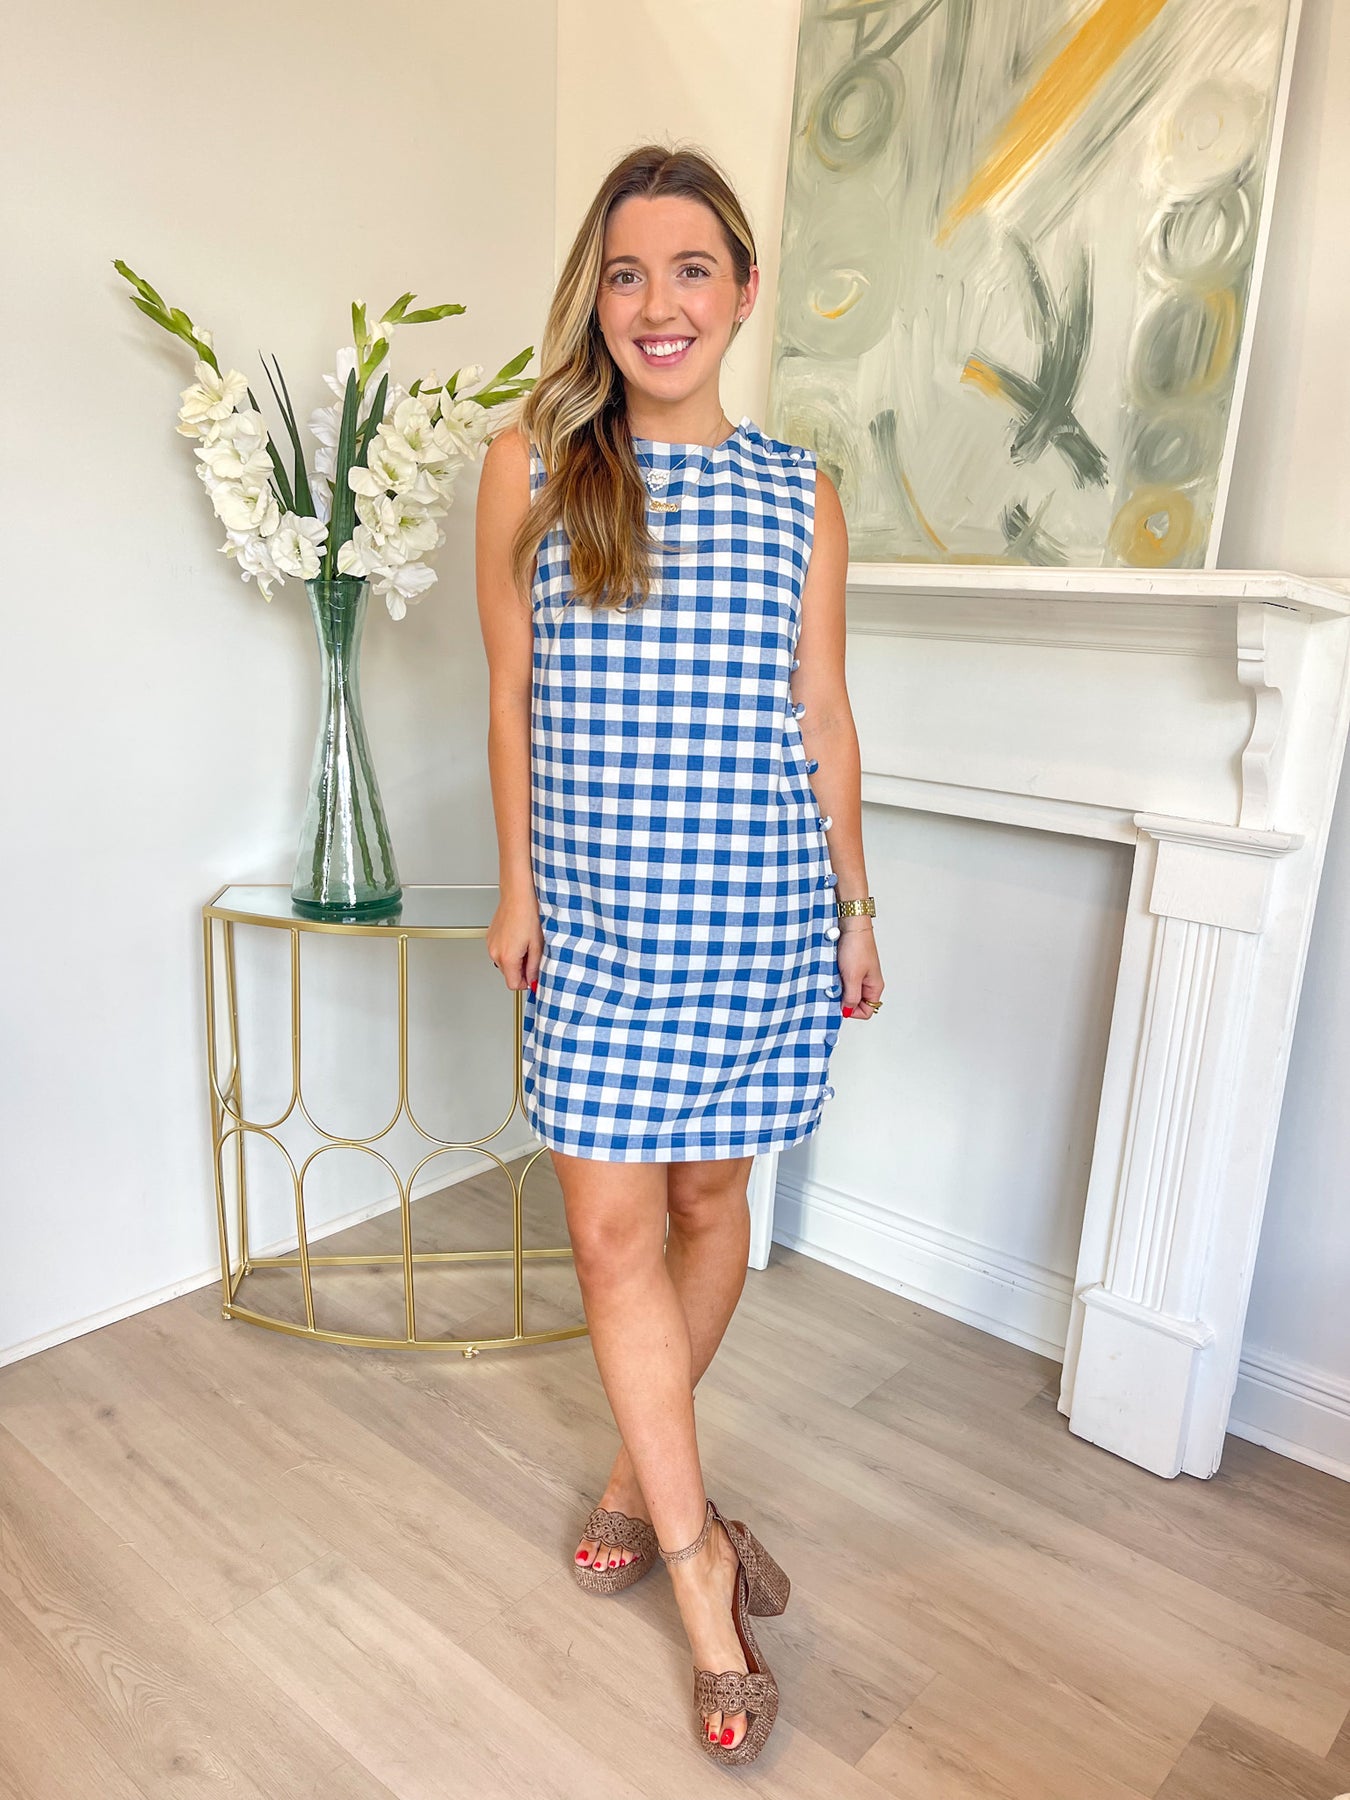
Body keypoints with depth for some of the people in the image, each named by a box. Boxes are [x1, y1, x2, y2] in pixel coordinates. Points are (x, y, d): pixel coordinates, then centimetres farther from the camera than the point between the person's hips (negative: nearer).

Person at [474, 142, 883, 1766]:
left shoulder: (799, 494, 5)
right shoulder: (530, 466, 2)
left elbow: (822, 720, 8)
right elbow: (513, 698, 5)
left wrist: (855, 907, 9)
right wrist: (518, 889, 4)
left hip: (766, 916, 2)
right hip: (597, 917, -1)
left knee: (711, 1197, 12)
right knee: (613, 1226, 1)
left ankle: (641, 1473, 37)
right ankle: (699, 1564, 19)